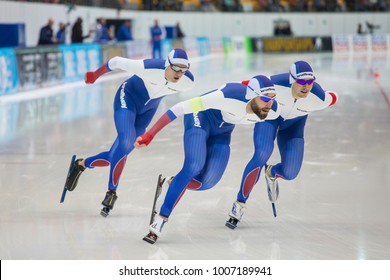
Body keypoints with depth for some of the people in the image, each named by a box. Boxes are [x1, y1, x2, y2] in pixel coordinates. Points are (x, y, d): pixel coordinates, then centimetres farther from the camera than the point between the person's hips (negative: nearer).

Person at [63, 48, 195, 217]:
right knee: (126, 144, -26)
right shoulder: (148, 68, -35)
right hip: (128, 97, -4)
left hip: (148, 109, 5)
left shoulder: (189, 82, -23)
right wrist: (94, 75, -3)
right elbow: (117, 62, -20)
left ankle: (81, 164, 25)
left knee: (115, 157, 1)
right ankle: (111, 192, -13)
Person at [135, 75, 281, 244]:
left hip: (221, 132, 5)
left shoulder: (272, 111, -25)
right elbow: (182, 107, -37)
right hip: (201, 117, -5)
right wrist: (150, 134, -37)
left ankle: (169, 185, 18)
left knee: (207, 182, -10)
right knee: (194, 167, -26)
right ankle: (161, 219, -20)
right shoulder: (229, 95, -40)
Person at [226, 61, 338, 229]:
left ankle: (271, 173, 30)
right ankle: (239, 204, -15)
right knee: (262, 155, -27)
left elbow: (332, 98, -9)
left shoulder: (318, 98, -34)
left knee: (290, 173, -10)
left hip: (293, 123, 2)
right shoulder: (275, 84, -39)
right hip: (268, 114, -2)